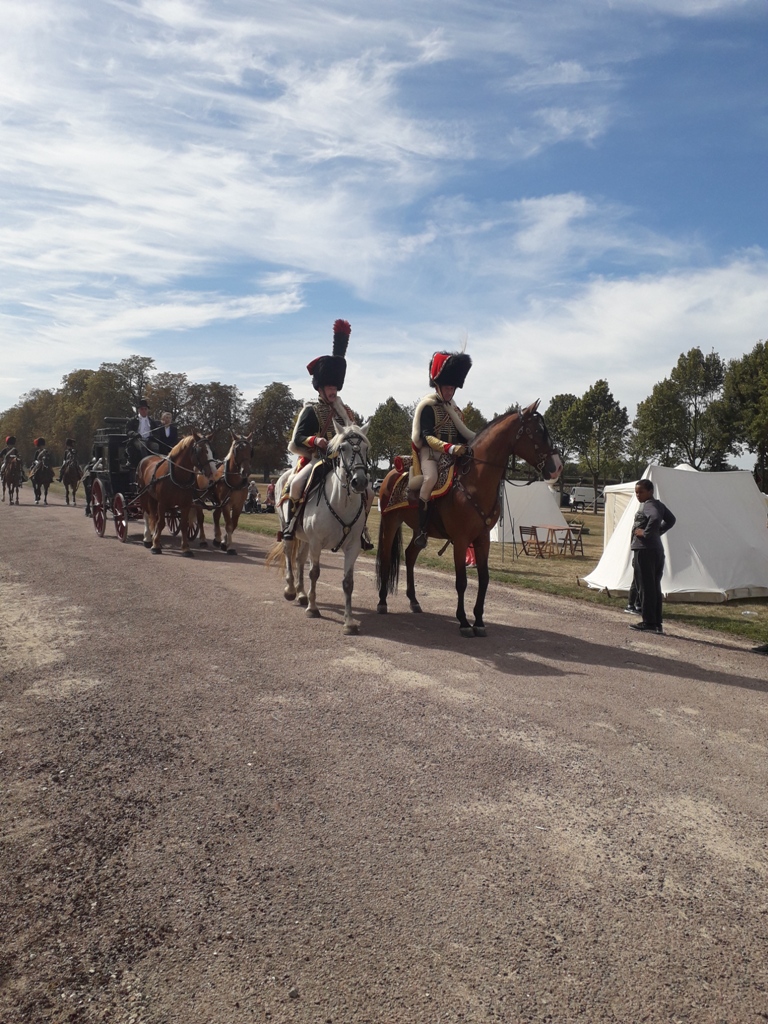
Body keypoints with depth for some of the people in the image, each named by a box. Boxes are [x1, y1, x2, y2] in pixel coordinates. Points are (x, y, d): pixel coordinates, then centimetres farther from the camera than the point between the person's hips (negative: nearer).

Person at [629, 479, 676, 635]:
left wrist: (646, 533, -20)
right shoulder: (659, 504, 14)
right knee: (655, 587, 12)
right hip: (657, 550, 9)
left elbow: (655, 518, -32)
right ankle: (657, 623, 16)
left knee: (646, 587, -4)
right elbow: (671, 520, 25)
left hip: (644, 550, -9)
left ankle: (649, 623, 0)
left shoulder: (647, 505, -13)